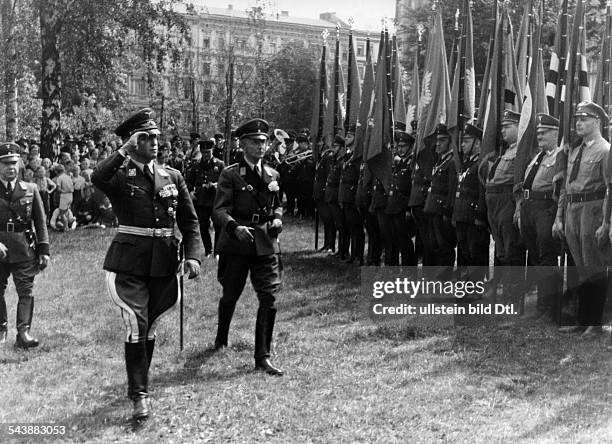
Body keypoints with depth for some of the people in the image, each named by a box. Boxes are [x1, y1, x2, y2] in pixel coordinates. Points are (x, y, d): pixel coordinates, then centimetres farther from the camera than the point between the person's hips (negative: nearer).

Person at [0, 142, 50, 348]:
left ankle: (23, 332, -12)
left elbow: (40, 222, 8)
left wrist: (44, 250, 2)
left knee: (26, 291, -8)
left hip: (24, 248, 0)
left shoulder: (30, 189, 7)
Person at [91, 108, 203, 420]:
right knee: (136, 326, -9)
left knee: (150, 326, 14)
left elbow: (189, 221, 9)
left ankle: (138, 382, 34)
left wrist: (193, 255, -4)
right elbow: (97, 178, -27)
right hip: (130, 261, -4)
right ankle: (139, 395, 0)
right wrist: (125, 150, -24)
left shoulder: (172, 177, 9)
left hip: (164, 262, 4)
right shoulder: (119, 175, -2)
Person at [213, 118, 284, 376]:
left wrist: (277, 219, 2)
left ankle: (262, 357, -3)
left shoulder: (272, 175, 10)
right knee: (230, 296, 12)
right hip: (236, 243, -3)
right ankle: (221, 339, 40)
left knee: (269, 297, -8)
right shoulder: (230, 175, -5)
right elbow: (220, 210, -13)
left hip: (266, 244, 3)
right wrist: (235, 228, -31)